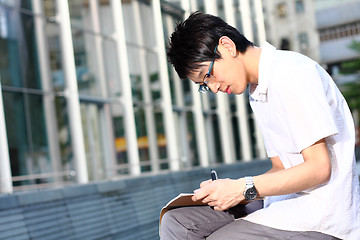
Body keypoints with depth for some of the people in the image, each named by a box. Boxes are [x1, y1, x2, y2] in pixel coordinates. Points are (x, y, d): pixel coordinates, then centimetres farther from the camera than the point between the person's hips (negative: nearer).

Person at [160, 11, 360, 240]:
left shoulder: (290, 72, -13)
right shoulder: (257, 92, 17)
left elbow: (319, 168, -16)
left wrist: (243, 188, -16)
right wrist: (228, 190, 0)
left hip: (322, 211, -8)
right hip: (288, 204, 8)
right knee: (176, 222, -5)